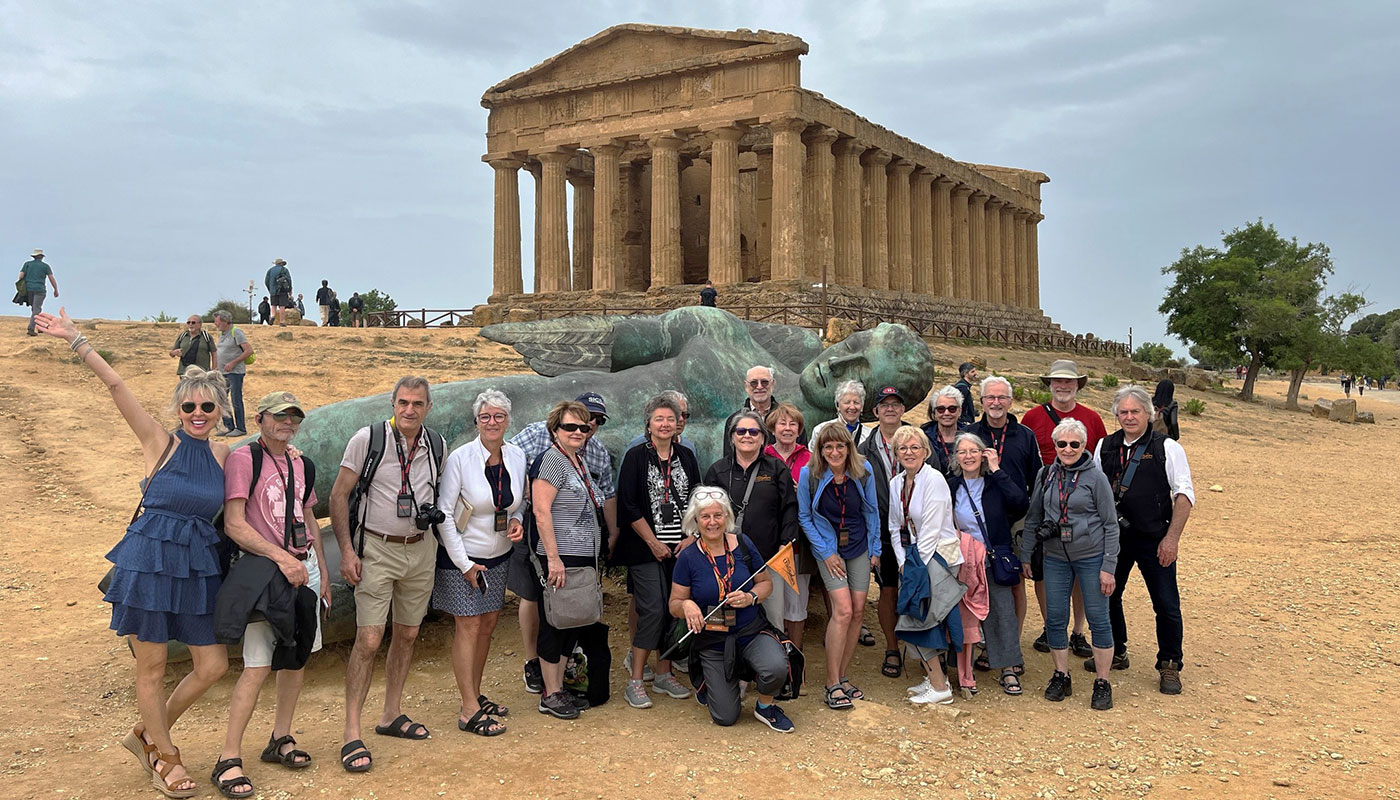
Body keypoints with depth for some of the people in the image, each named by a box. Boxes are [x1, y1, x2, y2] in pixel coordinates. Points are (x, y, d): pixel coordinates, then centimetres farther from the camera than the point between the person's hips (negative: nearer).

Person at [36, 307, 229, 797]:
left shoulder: (224, 455, 4)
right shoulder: (161, 443, -7)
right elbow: (116, 386, -13)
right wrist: (75, 340, -16)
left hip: (197, 568, 4)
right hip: (149, 562, -4)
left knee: (212, 667, 6)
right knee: (151, 670, 6)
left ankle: (147, 734, 30)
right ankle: (165, 758, 26)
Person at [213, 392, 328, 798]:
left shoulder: (301, 464, 13)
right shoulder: (243, 459, -9)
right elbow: (234, 524, -15)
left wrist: (322, 572, 18)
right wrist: (281, 556, -20)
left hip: (303, 566, 7)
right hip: (264, 568, -7)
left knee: (298, 657, 12)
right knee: (257, 666, -10)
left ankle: (280, 739, 28)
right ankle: (228, 759, 0)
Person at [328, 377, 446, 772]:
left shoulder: (437, 445, 3)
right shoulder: (367, 439, -10)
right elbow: (339, 494, -6)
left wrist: (441, 542, 11)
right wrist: (346, 550, -12)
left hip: (422, 549, 5)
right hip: (377, 550, -5)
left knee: (407, 635, 13)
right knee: (369, 640, -9)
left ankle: (392, 715, 28)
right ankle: (352, 733, -2)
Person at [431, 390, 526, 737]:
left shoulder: (517, 456, -2)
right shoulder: (460, 458, -16)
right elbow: (444, 513, -15)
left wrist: (517, 519, -8)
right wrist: (465, 564, -15)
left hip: (499, 555, 5)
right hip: (462, 554, -5)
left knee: (489, 623, 11)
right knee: (468, 626, -3)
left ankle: (476, 694, 27)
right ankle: (469, 711, 4)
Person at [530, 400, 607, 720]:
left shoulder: (579, 462, 15)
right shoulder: (552, 459, -11)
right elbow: (541, 510, -19)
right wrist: (553, 558, -23)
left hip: (584, 558, 9)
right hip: (559, 558, -9)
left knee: (572, 622, 13)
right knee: (555, 624, -1)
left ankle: (559, 686, 23)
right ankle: (550, 695, 8)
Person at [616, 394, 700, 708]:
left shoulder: (686, 456, 11)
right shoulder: (636, 457, -2)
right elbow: (629, 506, -6)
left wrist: (691, 538, -2)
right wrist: (654, 543, -9)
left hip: (682, 548, 4)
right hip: (647, 549, -4)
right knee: (652, 611, -10)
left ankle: (664, 674, 20)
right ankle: (635, 682, -1)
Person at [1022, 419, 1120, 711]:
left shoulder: (1096, 477, -7)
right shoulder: (1046, 475, 4)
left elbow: (1111, 525, -5)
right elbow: (1033, 518, 12)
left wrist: (1108, 567, -9)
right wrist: (1025, 555, 9)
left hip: (1091, 557, -3)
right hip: (1055, 558, 3)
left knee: (1098, 619, 2)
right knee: (1055, 619, 6)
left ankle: (1102, 683, 14)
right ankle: (1061, 676, 22)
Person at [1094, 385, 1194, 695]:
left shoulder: (1167, 448, -5)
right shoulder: (1105, 447, 5)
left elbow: (1185, 494, -6)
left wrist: (1171, 538, -13)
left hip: (1154, 539, -3)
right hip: (1113, 538, 4)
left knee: (1166, 604, 1)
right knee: (1107, 596, 13)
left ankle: (1169, 666, 19)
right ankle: (1116, 654, 32)